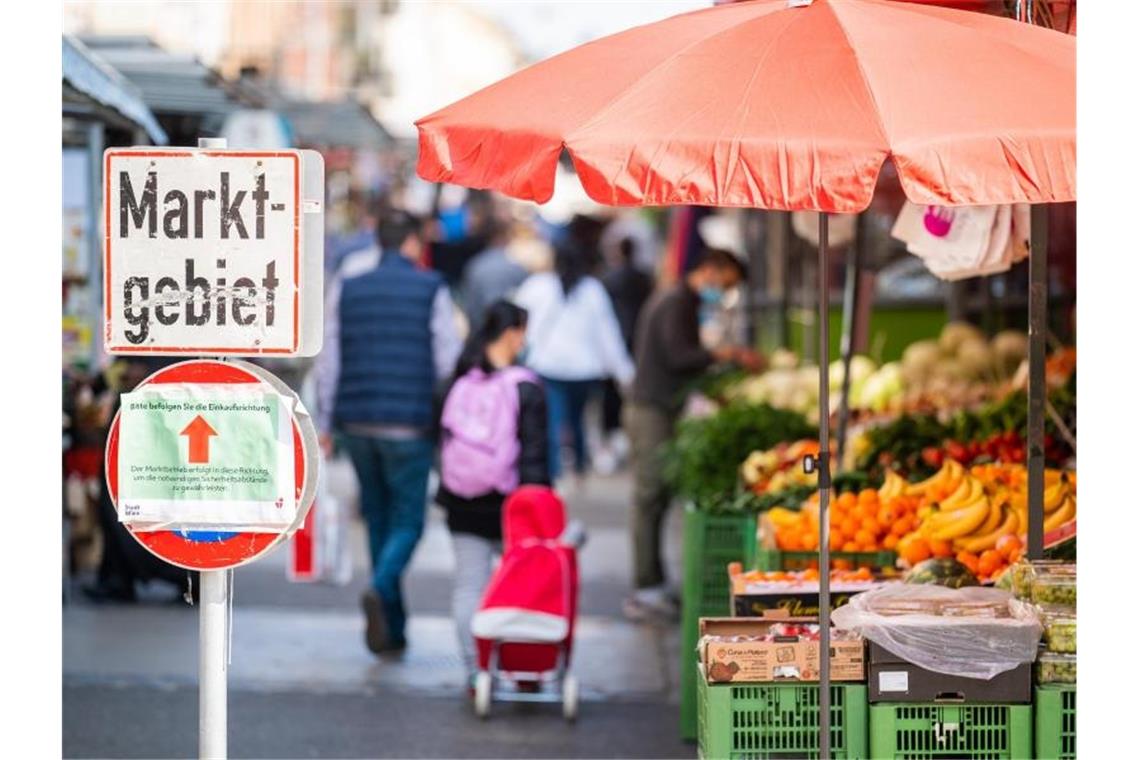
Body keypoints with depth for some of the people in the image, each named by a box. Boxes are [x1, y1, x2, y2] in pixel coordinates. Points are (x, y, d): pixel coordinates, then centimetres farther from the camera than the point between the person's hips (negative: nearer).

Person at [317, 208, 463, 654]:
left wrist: (325, 422, 10)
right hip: (409, 424, -4)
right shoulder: (430, 289, -4)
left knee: (377, 518, 14)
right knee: (407, 521, 2)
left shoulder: (345, 286, 6)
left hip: (356, 422, 4)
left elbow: (328, 359, 5)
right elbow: (448, 361, -5)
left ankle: (392, 628, 15)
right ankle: (382, 588, -26)